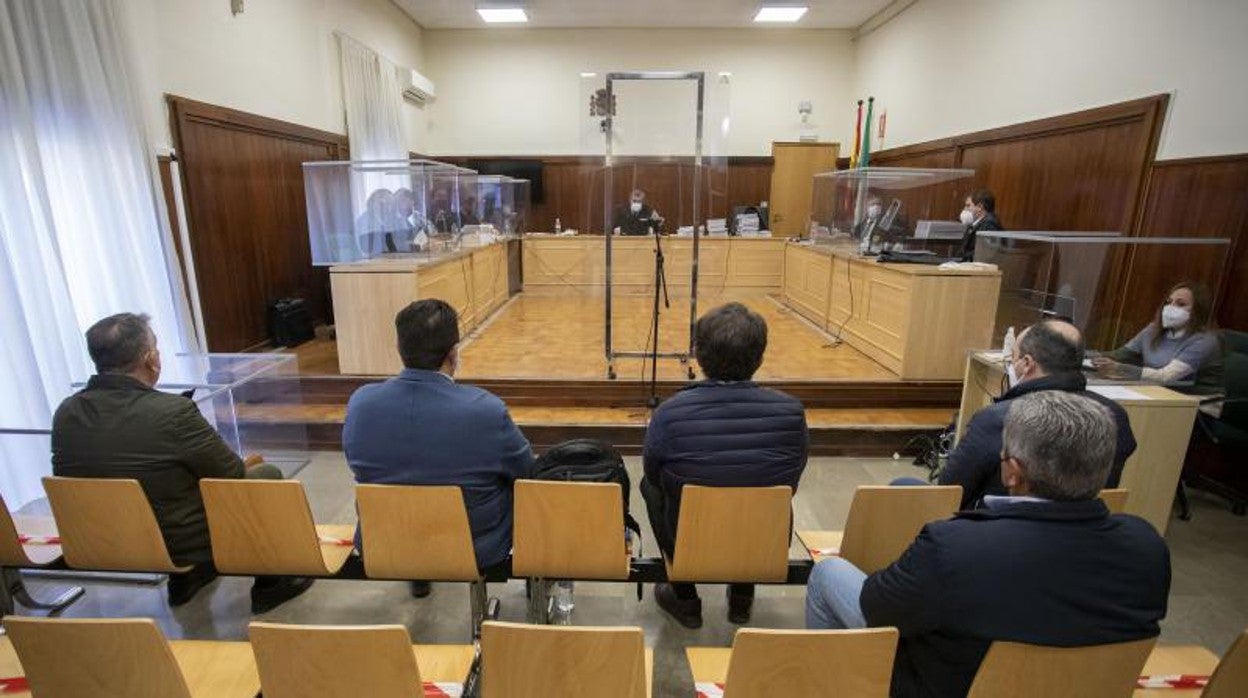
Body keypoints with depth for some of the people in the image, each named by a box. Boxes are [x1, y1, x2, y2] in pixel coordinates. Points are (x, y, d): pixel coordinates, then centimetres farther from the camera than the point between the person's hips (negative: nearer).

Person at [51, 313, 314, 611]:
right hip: (185, 545, -6)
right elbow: (234, 477, -16)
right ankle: (269, 585, 22)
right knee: (268, 475, 11)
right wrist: (247, 464, 8)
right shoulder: (171, 411, -28)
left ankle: (183, 580, 36)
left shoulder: (66, 413, -8)